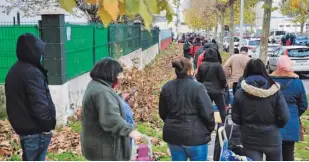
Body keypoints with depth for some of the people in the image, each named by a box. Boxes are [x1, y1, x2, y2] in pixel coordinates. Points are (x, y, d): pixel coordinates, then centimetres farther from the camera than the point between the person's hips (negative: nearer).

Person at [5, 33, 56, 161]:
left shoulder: (14, 71, 11)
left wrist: (18, 124, 19)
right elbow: (40, 104, -24)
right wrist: (48, 125, -11)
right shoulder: (32, 73, -21)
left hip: (23, 128, 9)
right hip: (35, 131, -9)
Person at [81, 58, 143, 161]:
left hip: (97, 143, 11)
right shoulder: (102, 92, -24)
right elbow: (111, 119, -36)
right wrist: (130, 131, -41)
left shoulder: (95, 85, 11)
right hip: (103, 145, -11)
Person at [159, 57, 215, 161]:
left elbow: (163, 113, 10)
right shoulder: (197, 87, -16)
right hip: (195, 135, -5)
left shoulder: (166, 87, 1)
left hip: (173, 135, 5)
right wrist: (210, 128, 4)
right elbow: (207, 113, -15)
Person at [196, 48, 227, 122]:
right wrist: (224, 86, 7)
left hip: (205, 91, 4)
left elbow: (198, 78, 5)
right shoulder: (217, 65, -14)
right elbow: (222, 78, -11)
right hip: (217, 91, -3)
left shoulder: (202, 65, -1)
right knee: (222, 109, 11)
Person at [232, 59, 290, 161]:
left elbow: (235, 118, -3)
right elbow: (284, 117, -9)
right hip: (271, 138, 1)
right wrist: (274, 126, 12)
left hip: (250, 139, 0)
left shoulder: (240, 93, -8)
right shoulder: (275, 91, -9)